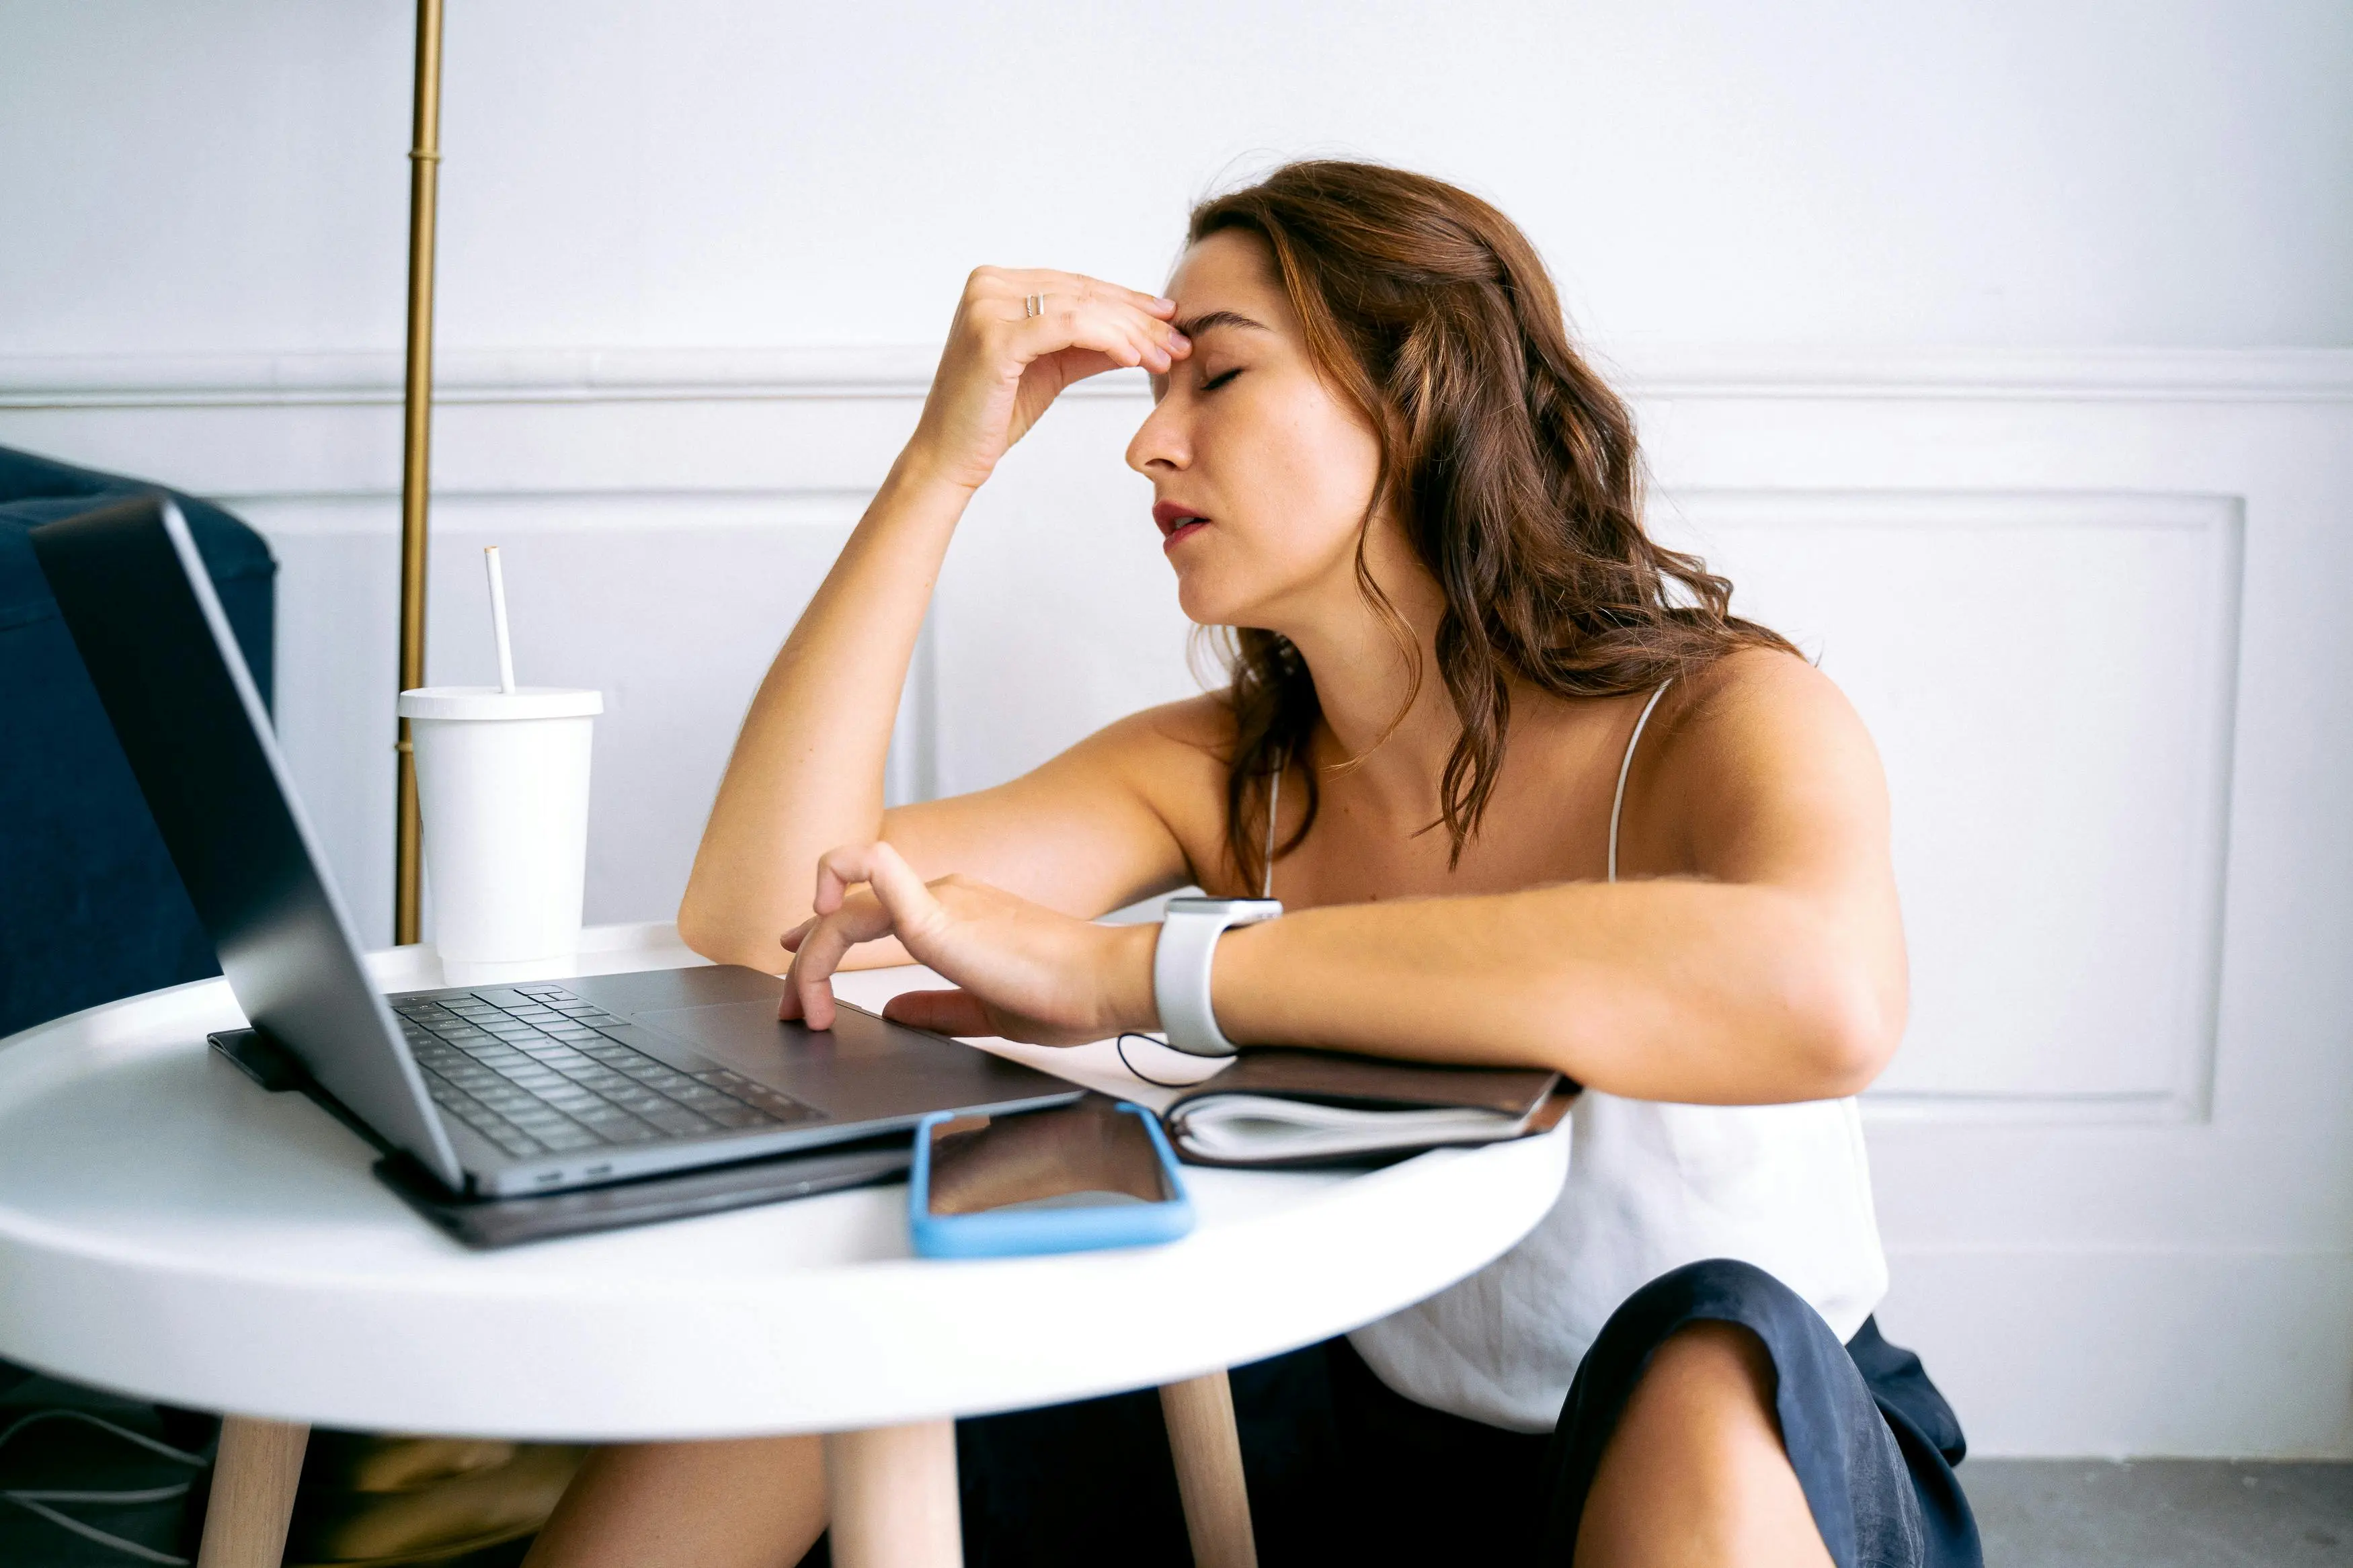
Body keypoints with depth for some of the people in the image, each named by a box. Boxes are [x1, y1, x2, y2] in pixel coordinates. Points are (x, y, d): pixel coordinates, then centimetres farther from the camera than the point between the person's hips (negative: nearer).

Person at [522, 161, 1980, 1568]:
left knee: (1711, 1353, -40)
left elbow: (1825, 994, -44)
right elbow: (759, 910, -10)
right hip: (1367, 1438, 4)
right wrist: (942, 461, -16)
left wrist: (1128, 970, -43)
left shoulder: (1724, 718, -18)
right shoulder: (1228, 774, -3)